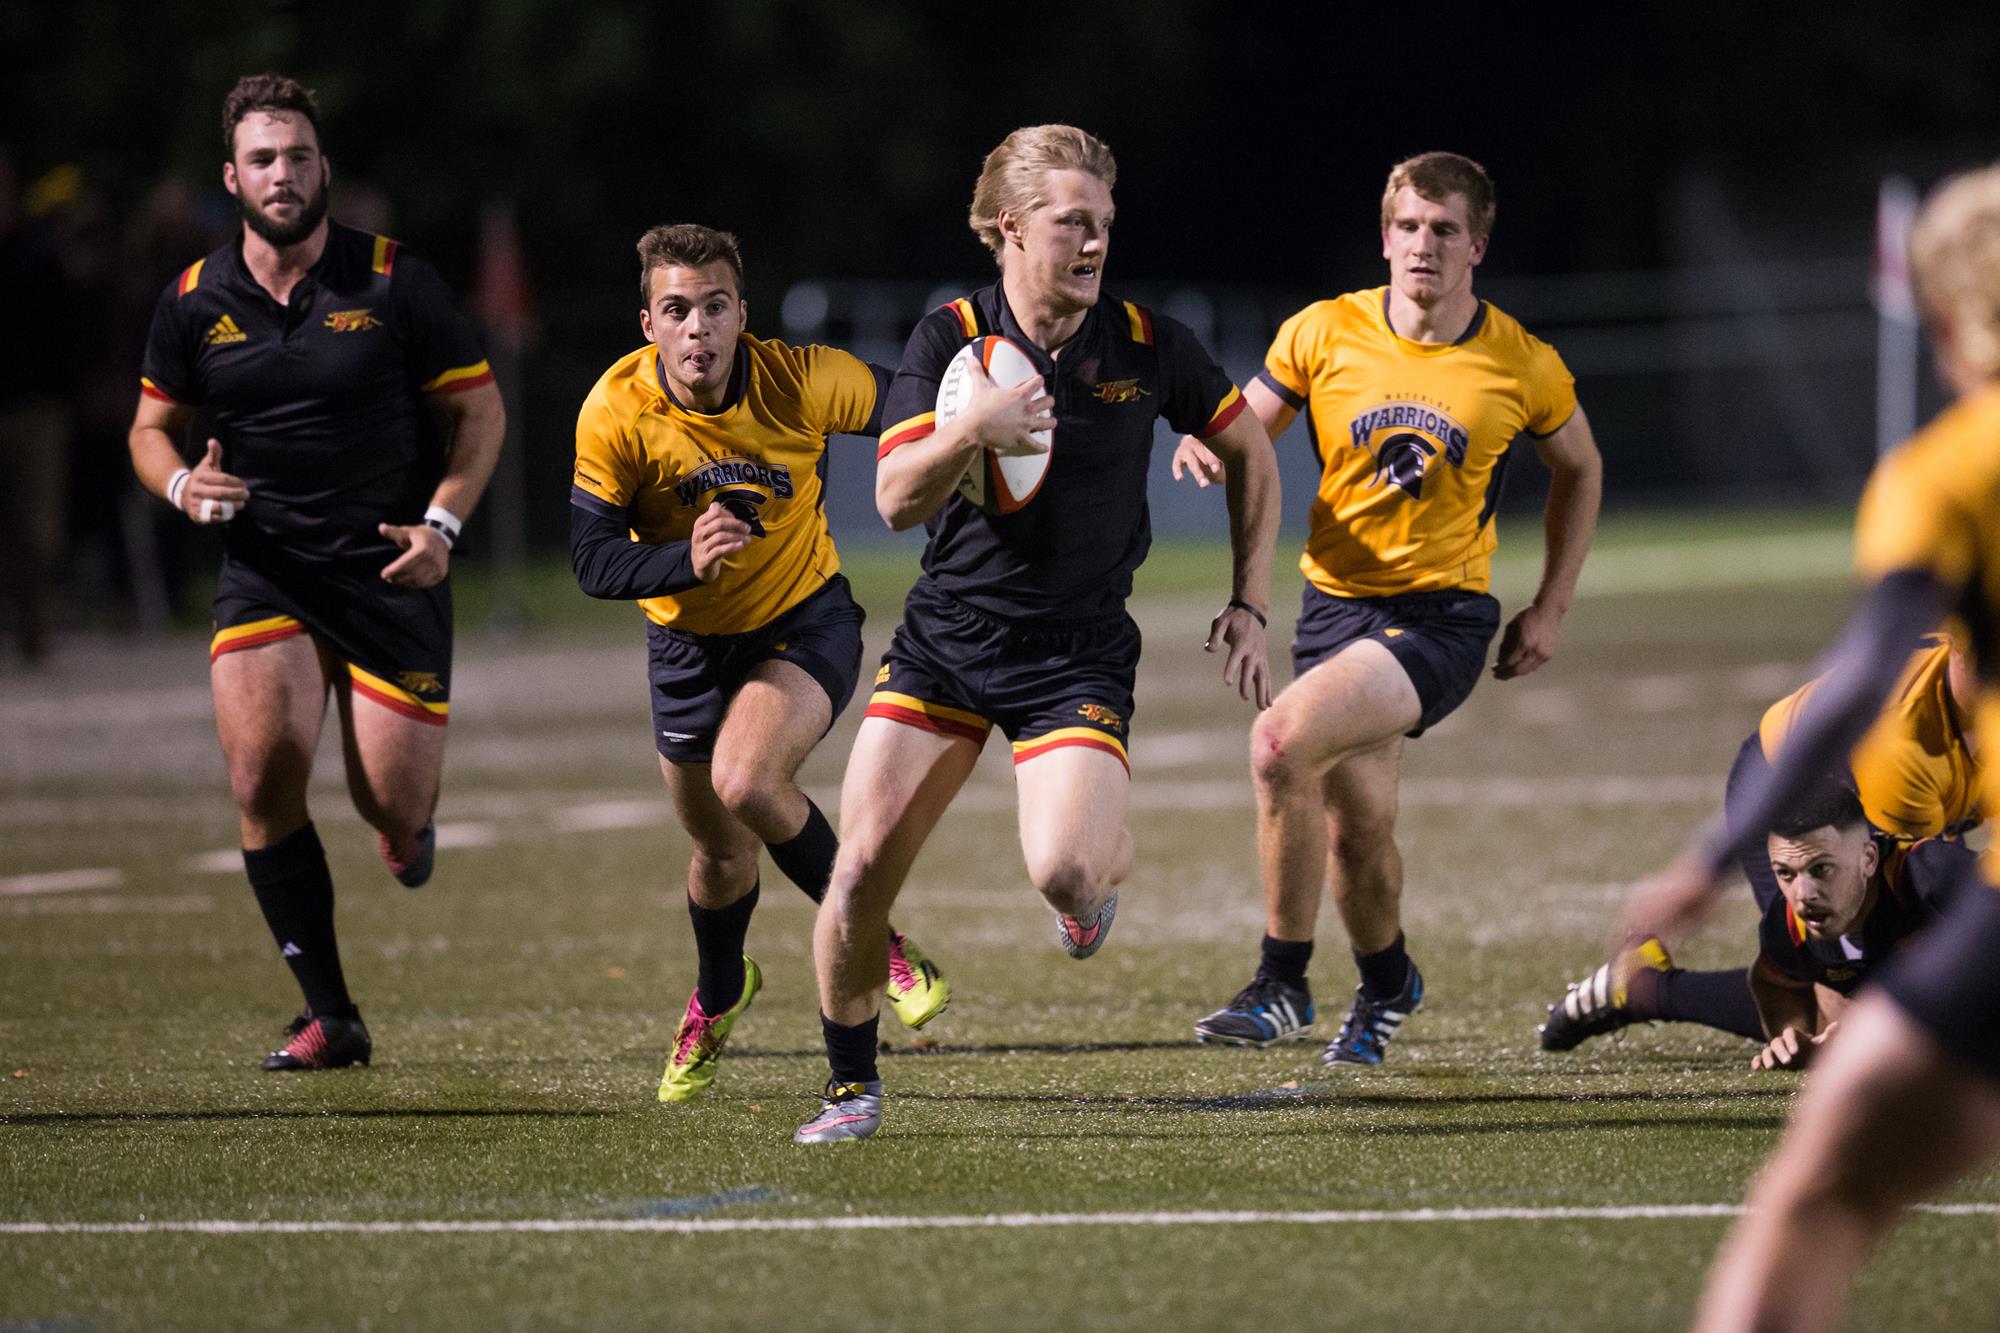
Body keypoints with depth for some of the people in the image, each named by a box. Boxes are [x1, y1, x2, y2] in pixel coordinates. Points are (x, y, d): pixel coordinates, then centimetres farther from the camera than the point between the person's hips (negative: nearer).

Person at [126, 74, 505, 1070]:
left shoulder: (395, 283, -5)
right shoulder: (194, 301, 1)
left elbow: (480, 408, 3)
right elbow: (151, 426, 14)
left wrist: (442, 522, -11)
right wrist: (181, 484, -9)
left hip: (390, 574, -1)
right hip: (264, 569, 2)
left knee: (394, 809, -3)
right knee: (262, 776, -18)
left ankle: (410, 821, 39)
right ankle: (330, 1017, -7)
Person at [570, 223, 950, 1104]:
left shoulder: (800, 381, -23)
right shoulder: (616, 413, -21)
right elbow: (592, 560, -19)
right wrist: (687, 561, -36)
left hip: (805, 619, -2)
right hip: (688, 641, 2)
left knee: (746, 783, -30)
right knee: (720, 849, 15)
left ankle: (874, 940, -8)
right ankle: (717, 997, 49)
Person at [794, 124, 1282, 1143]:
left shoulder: (1147, 346, -3)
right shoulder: (953, 336, -4)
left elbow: (1249, 452, 12)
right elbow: (896, 501, -11)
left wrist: (1249, 605, 7)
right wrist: (970, 429, -30)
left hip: (1078, 656, -1)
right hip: (944, 640, 1)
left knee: (1063, 871, -22)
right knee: (862, 870, -6)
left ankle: (1110, 858, 17)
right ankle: (852, 1083, 15)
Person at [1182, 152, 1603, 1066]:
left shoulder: (1523, 366, -4)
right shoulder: (1323, 334, -2)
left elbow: (1580, 470, 13)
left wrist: (1551, 608, 8)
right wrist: (1208, 446, -18)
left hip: (1442, 615, -4)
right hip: (1336, 603, 4)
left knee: (1283, 743, -25)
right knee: (1356, 827, 5)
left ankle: (1282, 983, -12)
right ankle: (1387, 985, 38)